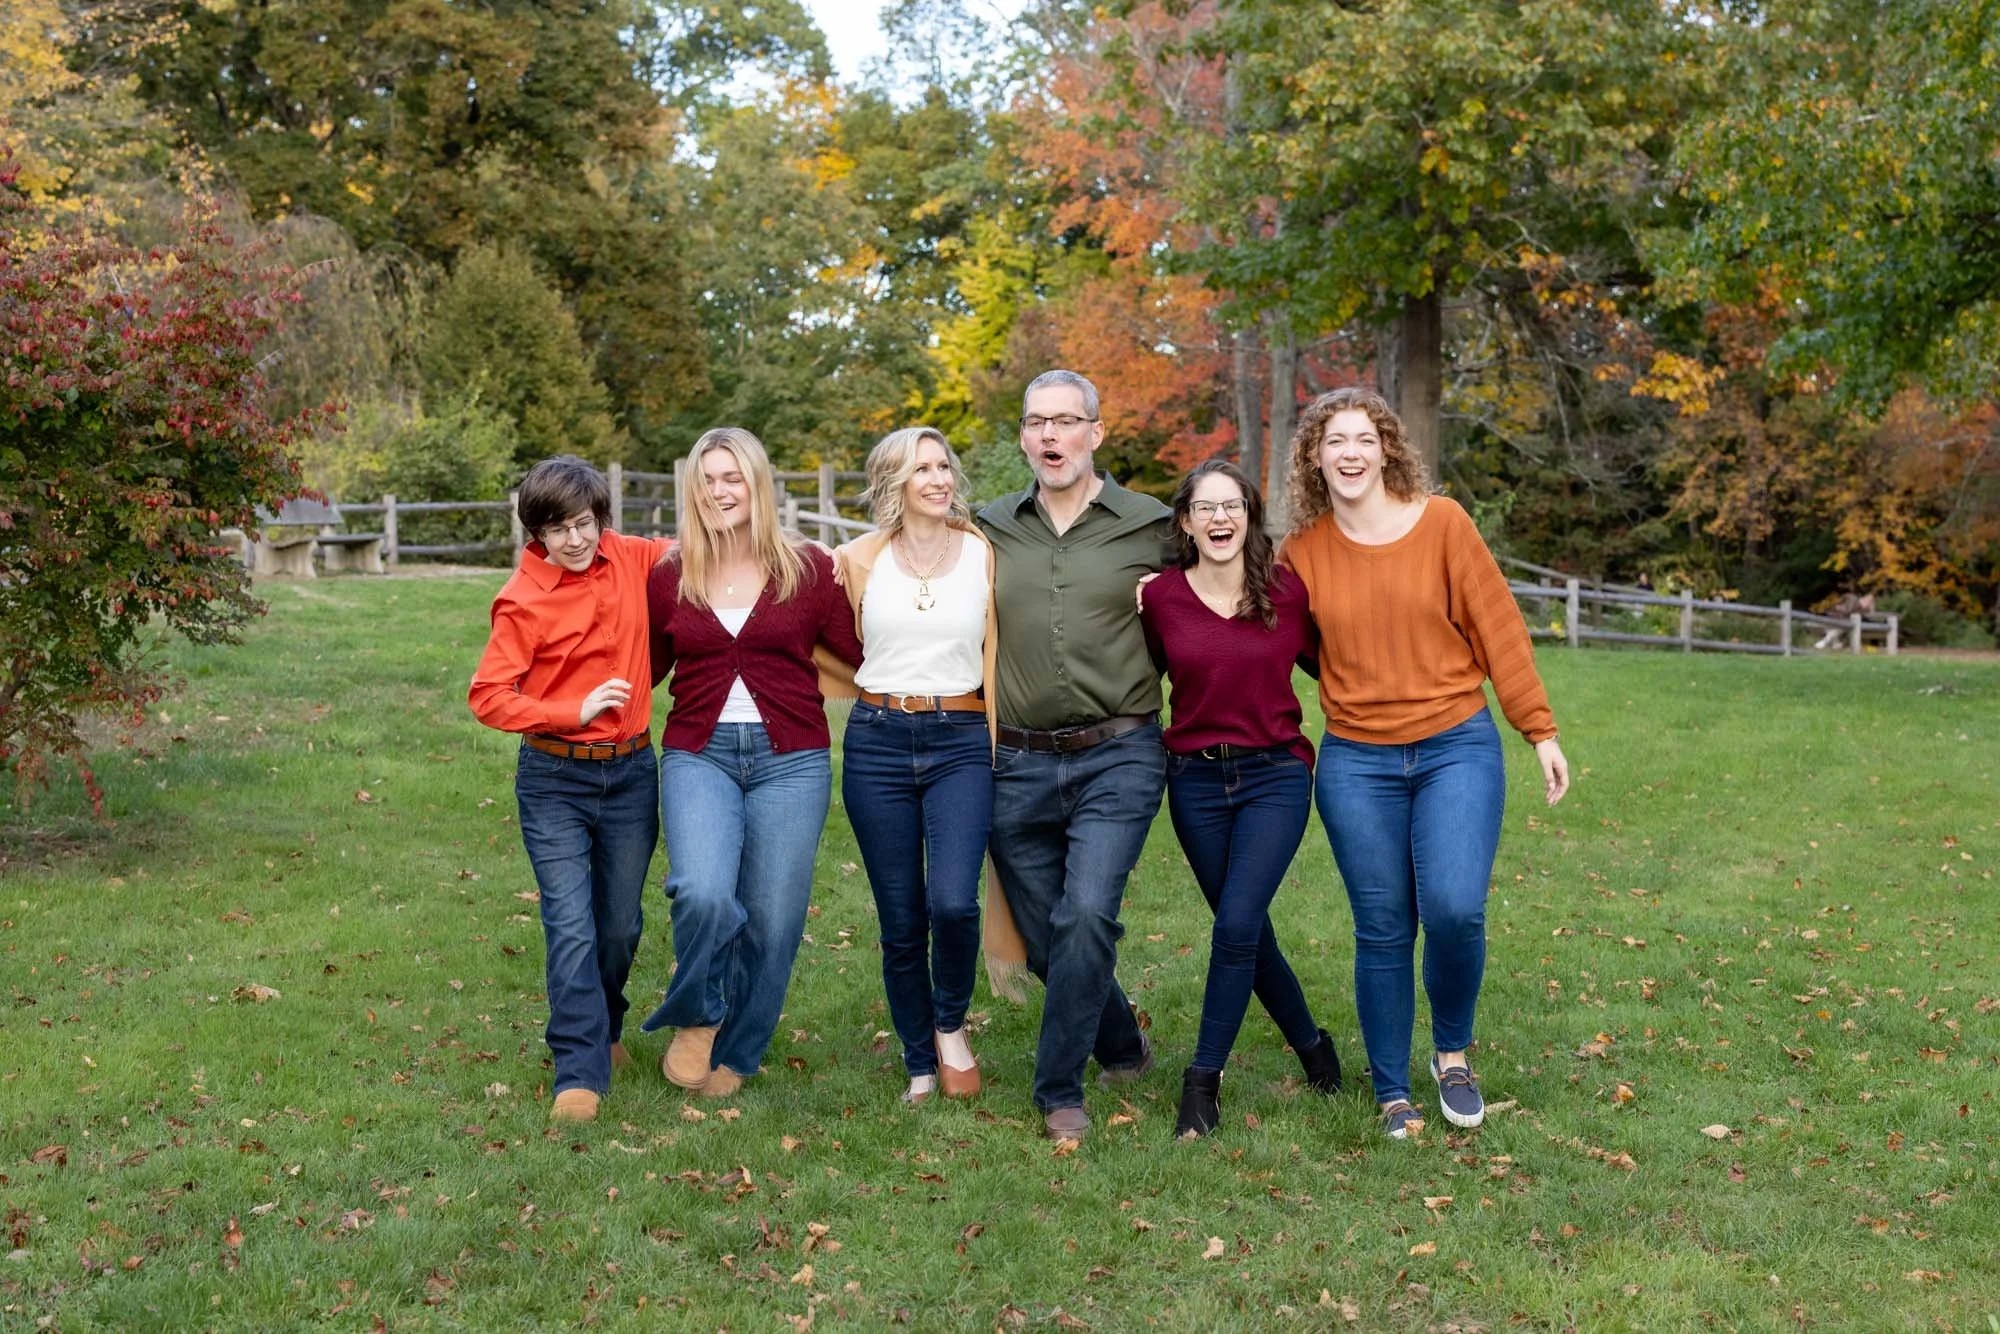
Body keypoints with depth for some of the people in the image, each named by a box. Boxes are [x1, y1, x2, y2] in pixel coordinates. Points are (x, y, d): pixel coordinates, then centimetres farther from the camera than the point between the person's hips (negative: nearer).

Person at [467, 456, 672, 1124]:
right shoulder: (524, 600, -12)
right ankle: (579, 1074, -6)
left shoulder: (630, 559, 0)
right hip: (554, 779, -4)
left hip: (630, 772, 4)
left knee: (620, 925, 14)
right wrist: (575, 712, -21)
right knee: (571, 927, -10)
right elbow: (486, 694, -13)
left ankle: (603, 1030, 38)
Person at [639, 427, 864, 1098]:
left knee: (771, 919, 2)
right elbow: (643, 669, 18)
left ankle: (733, 1055, 26)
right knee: (704, 894, -23)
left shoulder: (809, 568, 2)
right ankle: (696, 1018, 8)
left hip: (790, 759, 0)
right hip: (698, 755, 0)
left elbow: (866, 654, 3)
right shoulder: (669, 576, 6)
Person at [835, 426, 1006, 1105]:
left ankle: (951, 1024, 11)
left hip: (960, 743, -1)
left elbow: (996, 656, 10)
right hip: (877, 743, 1)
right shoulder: (859, 559, 6)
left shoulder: (984, 553, 5)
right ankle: (920, 1066, 22)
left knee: (953, 902, -18)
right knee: (900, 922, 4)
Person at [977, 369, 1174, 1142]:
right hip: (1018, 765, 3)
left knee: (1087, 915, -19)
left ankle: (1060, 1090, -2)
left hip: (1118, 758, -3)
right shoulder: (990, 529, 8)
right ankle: (1123, 1045, 36)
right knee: (1044, 939, 9)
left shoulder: (1151, 528, 2)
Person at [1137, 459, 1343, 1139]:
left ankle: (1203, 1081, -1)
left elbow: (1325, 662, 9)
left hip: (1275, 776, -2)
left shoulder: (1287, 590, -4)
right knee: (1248, 931, 11)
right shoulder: (1160, 598, -3)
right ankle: (1311, 1045, 36)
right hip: (1195, 781, 2)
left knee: (1237, 923, -14)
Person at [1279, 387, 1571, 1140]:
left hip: (1457, 747, -1)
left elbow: (1499, 630, -1)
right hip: (1356, 761, 1)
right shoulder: (1303, 549, 2)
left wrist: (1541, 731, -1)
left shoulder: (1441, 522, -3)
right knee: (1382, 930, 4)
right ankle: (1392, 1094, 20)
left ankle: (1453, 1052, 12)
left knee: (1454, 909, -16)